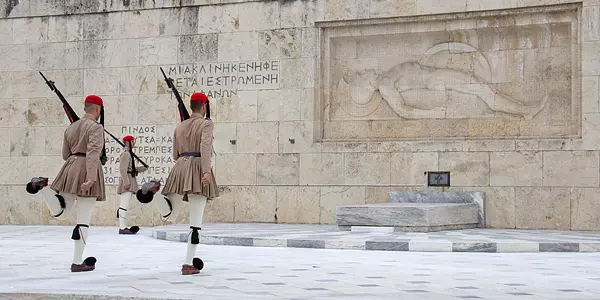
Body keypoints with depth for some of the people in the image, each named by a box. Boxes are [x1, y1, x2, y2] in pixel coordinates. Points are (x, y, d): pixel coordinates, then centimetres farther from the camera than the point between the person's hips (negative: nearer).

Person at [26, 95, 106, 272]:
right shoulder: (95, 127, -6)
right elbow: (94, 153, -19)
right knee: (83, 218, -1)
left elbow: (65, 155, 22)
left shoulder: (71, 127, 17)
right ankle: (77, 262, 3)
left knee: (61, 214, 14)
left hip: (70, 170, 6)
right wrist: (91, 178, -28)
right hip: (87, 171, -6)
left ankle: (42, 185, -12)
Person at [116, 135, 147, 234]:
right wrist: (126, 182, -24)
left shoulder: (129, 154, 20)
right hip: (127, 180, -11)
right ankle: (122, 228, -13)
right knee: (124, 205, -12)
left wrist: (144, 167, 18)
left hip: (130, 181, 11)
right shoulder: (126, 154, -11)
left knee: (124, 206, 12)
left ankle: (123, 227, 15)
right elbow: (122, 169, -19)